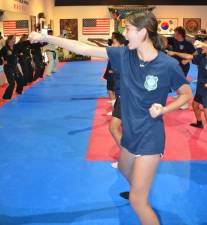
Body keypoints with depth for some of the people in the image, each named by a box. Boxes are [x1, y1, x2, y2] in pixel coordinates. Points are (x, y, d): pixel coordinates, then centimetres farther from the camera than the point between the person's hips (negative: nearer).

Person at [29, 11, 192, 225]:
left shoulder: (168, 65, -19)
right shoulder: (124, 54, -8)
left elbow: (187, 94, -3)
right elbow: (84, 49, -8)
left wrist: (164, 109, -20)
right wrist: (46, 38, -10)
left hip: (150, 138, -6)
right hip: (130, 133, 7)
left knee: (137, 201, -4)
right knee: (125, 170, 34)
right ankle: (139, 190, 67)